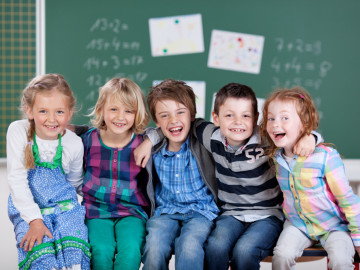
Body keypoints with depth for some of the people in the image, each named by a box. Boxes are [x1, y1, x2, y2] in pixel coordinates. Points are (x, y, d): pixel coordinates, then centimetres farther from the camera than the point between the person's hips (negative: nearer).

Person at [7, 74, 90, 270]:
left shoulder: (74, 143, -6)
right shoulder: (18, 131, -14)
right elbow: (16, 180, -15)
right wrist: (35, 220, -20)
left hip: (64, 205, 1)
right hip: (28, 208, -1)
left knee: (74, 251, -22)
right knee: (39, 248, -26)